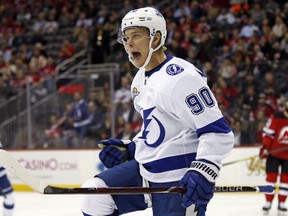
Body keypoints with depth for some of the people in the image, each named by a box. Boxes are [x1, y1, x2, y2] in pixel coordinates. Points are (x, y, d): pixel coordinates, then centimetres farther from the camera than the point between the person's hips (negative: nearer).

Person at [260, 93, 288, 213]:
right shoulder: (276, 117, -7)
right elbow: (268, 132, -7)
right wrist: (265, 147, -14)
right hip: (274, 152, -2)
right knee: (271, 176, 0)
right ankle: (268, 202, 7)